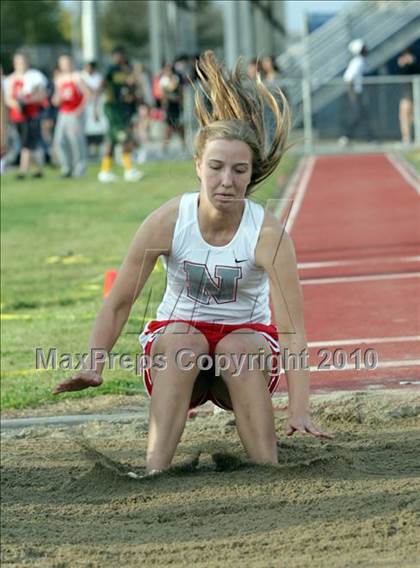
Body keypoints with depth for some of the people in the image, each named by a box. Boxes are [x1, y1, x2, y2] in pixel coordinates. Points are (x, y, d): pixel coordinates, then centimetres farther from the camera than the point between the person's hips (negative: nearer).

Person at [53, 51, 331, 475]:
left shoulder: (268, 234, -22)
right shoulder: (167, 222, -17)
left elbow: (291, 329, -28)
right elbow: (119, 301, -9)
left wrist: (299, 412, -38)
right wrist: (94, 366, -21)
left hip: (247, 338, -1)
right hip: (177, 336, 1)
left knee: (240, 346, -34)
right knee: (182, 340, -33)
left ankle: (267, 469, -29)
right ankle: (155, 470, -37)